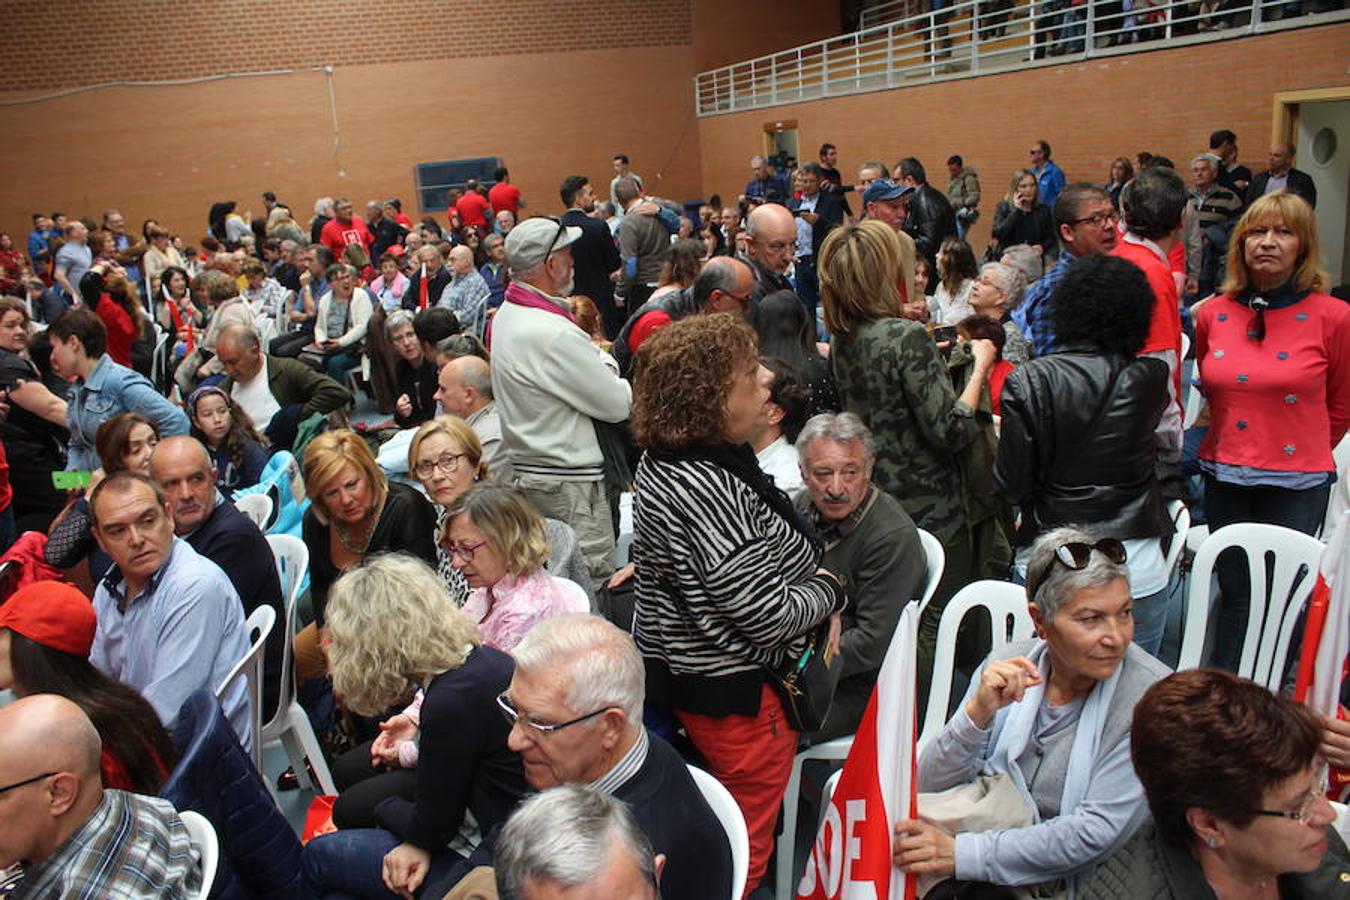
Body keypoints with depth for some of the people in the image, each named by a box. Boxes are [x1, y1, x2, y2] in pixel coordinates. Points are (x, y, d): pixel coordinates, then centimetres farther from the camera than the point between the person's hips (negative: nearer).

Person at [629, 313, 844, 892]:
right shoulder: (709, 488, -31)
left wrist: (812, 586, 1)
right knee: (747, 846, 13)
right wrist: (830, 590, -9)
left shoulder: (664, 463, 0)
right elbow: (768, 616, -27)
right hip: (736, 691, -9)